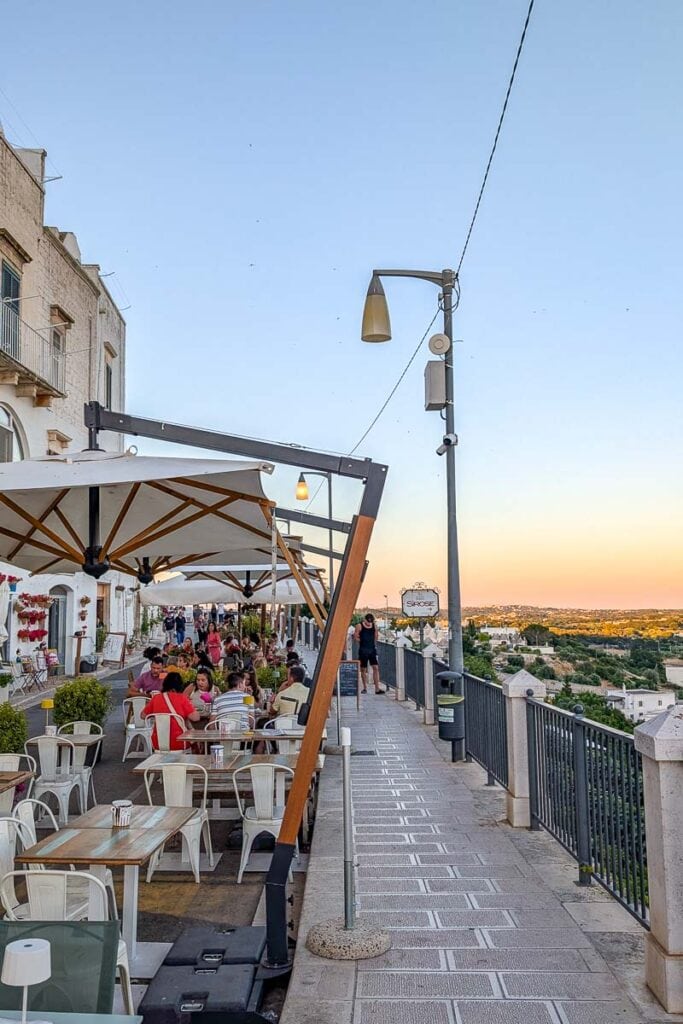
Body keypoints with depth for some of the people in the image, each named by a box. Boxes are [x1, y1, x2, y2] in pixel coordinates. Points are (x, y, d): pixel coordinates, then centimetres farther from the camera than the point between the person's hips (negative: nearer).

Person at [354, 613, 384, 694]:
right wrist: (362, 643, 1)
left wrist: (374, 645, 10)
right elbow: (355, 637, -1)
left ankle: (377, 688, -7)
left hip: (372, 649, 2)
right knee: (363, 669, 5)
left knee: (376, 667, -6)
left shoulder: (374, 626, 5)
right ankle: (365, 688, 17)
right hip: (363, 650, -2)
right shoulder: (359, 626, -5)